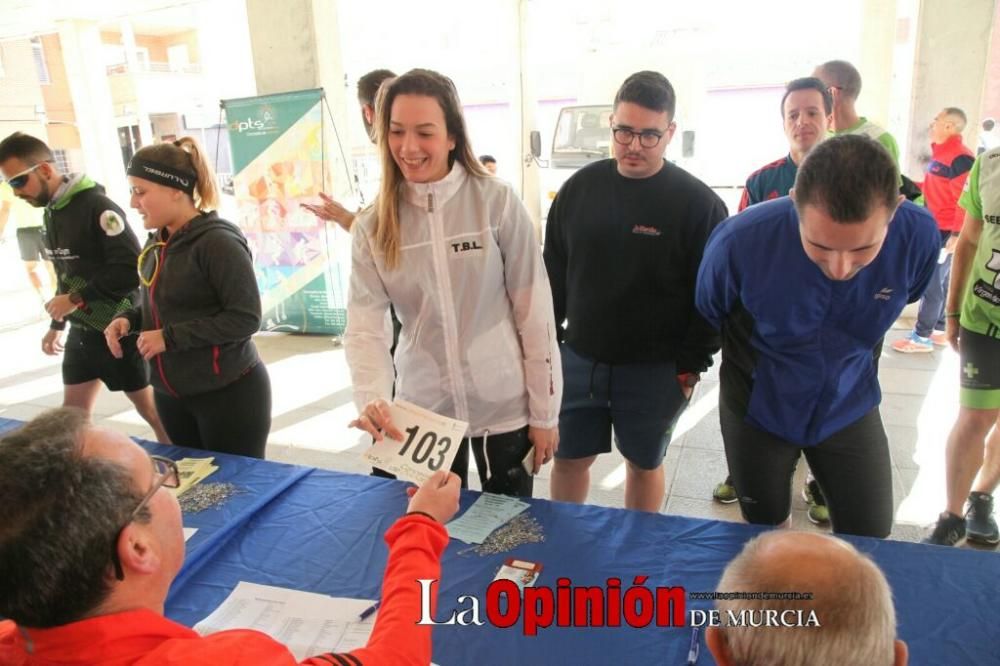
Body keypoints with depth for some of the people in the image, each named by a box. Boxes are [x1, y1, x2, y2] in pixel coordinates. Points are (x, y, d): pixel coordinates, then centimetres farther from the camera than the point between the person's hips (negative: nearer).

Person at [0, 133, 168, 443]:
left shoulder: (97, 206, -17)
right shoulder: (51, 211, 9)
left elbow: (131, 269, -25)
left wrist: (76, 299, -19)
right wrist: (57, 324, 21)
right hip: (81, 332, 8)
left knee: (153, 411, 3)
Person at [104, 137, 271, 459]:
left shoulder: (218, 241, -18)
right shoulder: (157, 243, 6)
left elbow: (245, 319, -21)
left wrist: (170, 337, -20)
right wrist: (129, 320, 0)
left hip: (229, 394, -8)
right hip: (171, 395, 8)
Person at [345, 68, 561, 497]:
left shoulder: (497, 202, -11)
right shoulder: (373, 226, -3)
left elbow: (535, 312, -8)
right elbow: (364, 327, -8)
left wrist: (545, 412, -6)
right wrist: (371, 398, -27)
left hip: (503, 407, -2)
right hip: (422, 411, 2)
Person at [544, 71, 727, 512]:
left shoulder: (697, 203, -10)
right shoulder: (579, 188, 1)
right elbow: (553, 275, 8)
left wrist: (692, 365, -9)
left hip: (655, 369, -3)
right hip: (578, 359, 3)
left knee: (644, 464, 15)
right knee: (568, 458, 13)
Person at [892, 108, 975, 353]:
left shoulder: (961, 158, -17)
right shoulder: (940, 153, 13)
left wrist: (956, 235, -23)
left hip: (945, 232, -9)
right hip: (933, 229, 9)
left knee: (931, 284, -5)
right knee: (939, 282, 15)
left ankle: (922, 337, 2)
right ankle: (939, 330, 24)